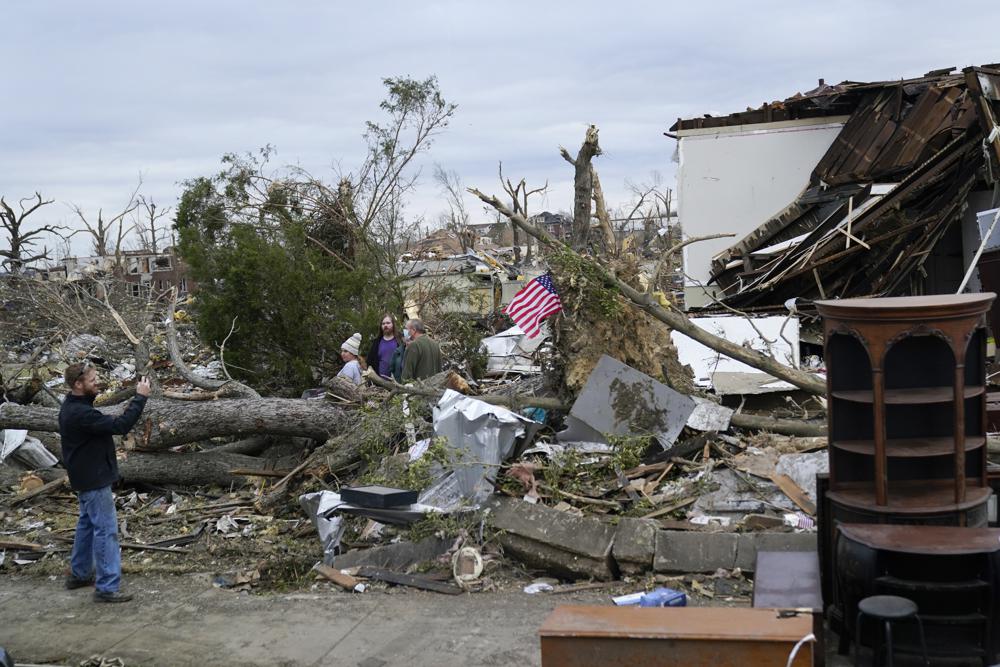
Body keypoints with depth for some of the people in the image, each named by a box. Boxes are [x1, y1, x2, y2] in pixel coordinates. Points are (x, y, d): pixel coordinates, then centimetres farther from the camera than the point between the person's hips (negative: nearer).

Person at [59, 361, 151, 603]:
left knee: (87, 524, 22)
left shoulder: (74, 406, 6)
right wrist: (140, 397, -26)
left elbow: (105, 424, 7)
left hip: (87, 477, 11)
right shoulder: (80, 413, -28)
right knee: (106, 530, -7)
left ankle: (79, 574, 34)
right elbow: (120, 426, -30)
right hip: (94, 479, -11)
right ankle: (106, 587, -4)